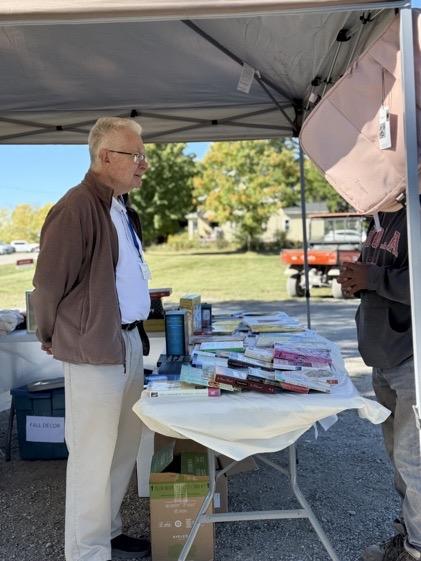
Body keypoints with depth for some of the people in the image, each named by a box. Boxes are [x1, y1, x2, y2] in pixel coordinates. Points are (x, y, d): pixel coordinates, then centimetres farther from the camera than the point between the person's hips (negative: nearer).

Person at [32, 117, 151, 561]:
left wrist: (132, 328, 17)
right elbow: (48, 283, -13)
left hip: (128, 341, 9)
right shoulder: (76, 208, -18)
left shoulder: (119, 207, 11)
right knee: (93, 454, 4)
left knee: (124, 446, 19)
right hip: (95, 348, -9)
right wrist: (52, 340, 0)